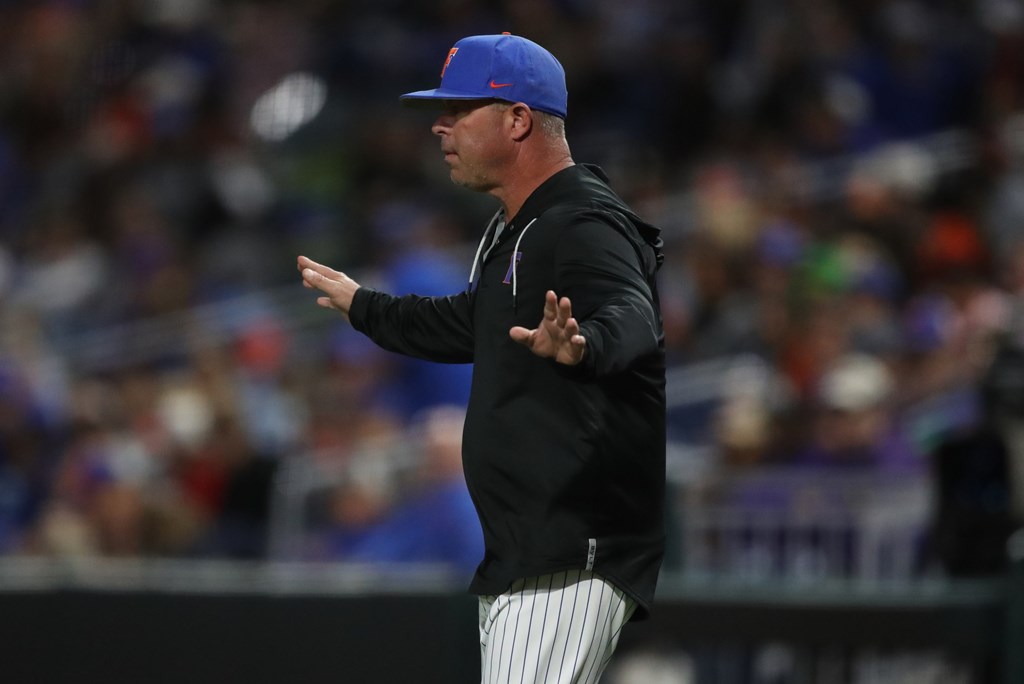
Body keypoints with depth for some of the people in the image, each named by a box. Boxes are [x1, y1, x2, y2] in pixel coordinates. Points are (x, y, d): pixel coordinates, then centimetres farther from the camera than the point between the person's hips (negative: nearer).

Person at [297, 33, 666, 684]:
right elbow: (468, 325, 37)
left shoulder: (583, 225, -16)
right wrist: (361, 305, 50)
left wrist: (580, 345, -59)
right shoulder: (513, 230, 18)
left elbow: (632, 317, -36)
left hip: (573, 562, -11)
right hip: (517, 557, 11)